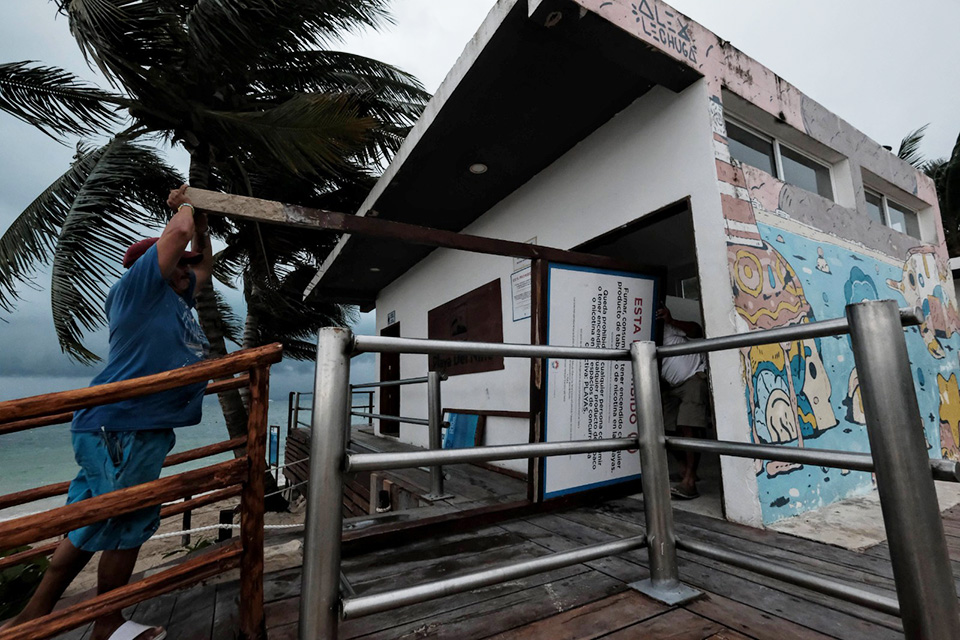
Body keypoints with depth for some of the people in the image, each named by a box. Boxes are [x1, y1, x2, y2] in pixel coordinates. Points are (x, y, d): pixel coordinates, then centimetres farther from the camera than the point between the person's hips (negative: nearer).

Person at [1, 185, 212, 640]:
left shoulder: (175, 296, 17)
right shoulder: (135, 288, -8)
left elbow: (205, 264, 30)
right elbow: (178, 233, -18)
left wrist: (201, 218, 21)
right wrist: (184, 208, 2)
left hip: (124, 430, 9)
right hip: (121, 429, -9)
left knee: (93, 525, 18)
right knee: (127, 526, 2)